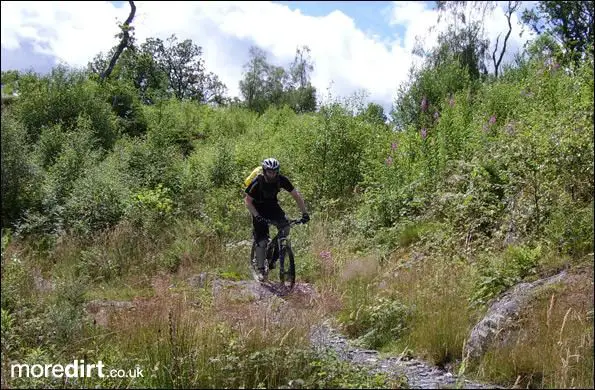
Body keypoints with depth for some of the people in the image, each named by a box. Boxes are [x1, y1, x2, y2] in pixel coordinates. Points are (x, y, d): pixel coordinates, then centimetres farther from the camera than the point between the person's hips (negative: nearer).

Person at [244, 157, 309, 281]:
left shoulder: (281, 179, -20)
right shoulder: (257, 182, -27)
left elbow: (296, 195, -15)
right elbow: (247, 201, -20)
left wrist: (304, 213, -22)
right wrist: (256, 216, -32)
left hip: (272, 205, 3)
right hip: (259, 208, -3)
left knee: (285, 227, -21)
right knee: (262, 240, -12)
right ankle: (260, 268, 4)